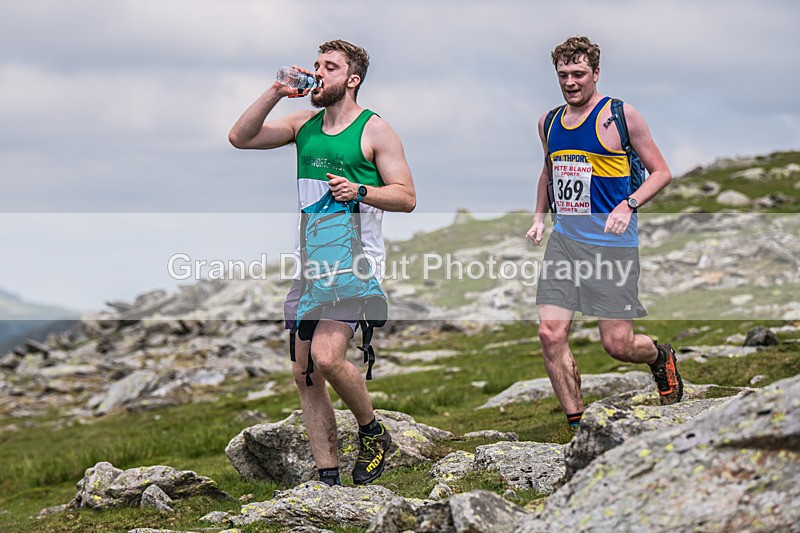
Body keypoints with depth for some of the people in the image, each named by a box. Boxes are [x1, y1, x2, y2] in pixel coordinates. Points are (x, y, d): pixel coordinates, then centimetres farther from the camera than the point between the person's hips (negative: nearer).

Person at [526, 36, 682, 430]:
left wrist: (628, 205, -17)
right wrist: (539, 217, 15)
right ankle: (576, 424, 3)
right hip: (564, 239, 5)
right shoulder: (548, 122, 11)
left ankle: (660, 356, 33)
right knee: (550, 334, -9)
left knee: (617, 345, -3)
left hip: (612, 244, -5)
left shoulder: (620, 115, -5)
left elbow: (661, 172, -2)